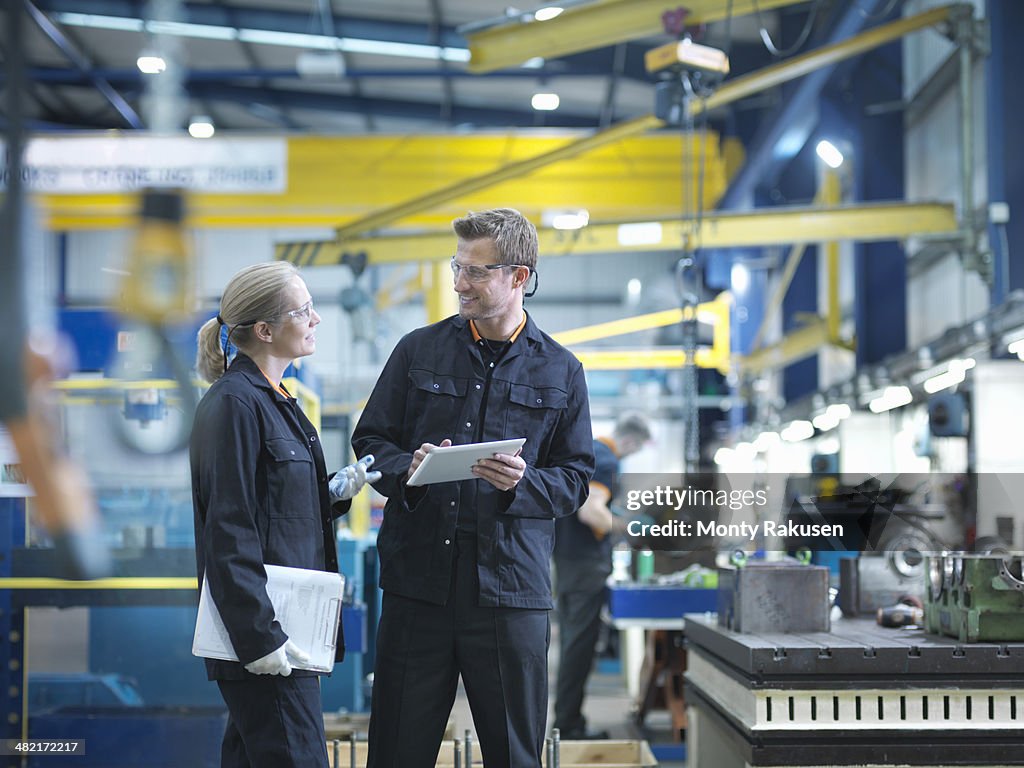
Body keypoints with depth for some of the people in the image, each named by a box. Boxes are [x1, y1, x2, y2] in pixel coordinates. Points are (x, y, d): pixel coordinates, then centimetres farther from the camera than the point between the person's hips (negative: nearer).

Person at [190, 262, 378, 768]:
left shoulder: (272, 399, 16)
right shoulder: (234, 404, -14)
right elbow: (229, 531, -18)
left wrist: (333, 493, 4)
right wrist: (259, 638, -21)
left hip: (286, 627, 9)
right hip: (263, 632, -9)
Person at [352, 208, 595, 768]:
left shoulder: (560, 371, 7)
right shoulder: (418, 351, 10)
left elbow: (575, 479, 6)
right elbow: (370, 439, 12)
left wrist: (523, 483, -15)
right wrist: (407, 468, -10)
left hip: (511, 582, -1)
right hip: (417, 578, 1)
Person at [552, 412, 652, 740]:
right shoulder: (606, 462, -16)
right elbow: (589, 510, -27)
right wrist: (624, 527, -15)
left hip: (565, 554, 10)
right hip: (587, 560, -10)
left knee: (571, 637, 14)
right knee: (581, 641, -6)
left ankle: (565, 718, 19)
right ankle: (568, 723, -4)